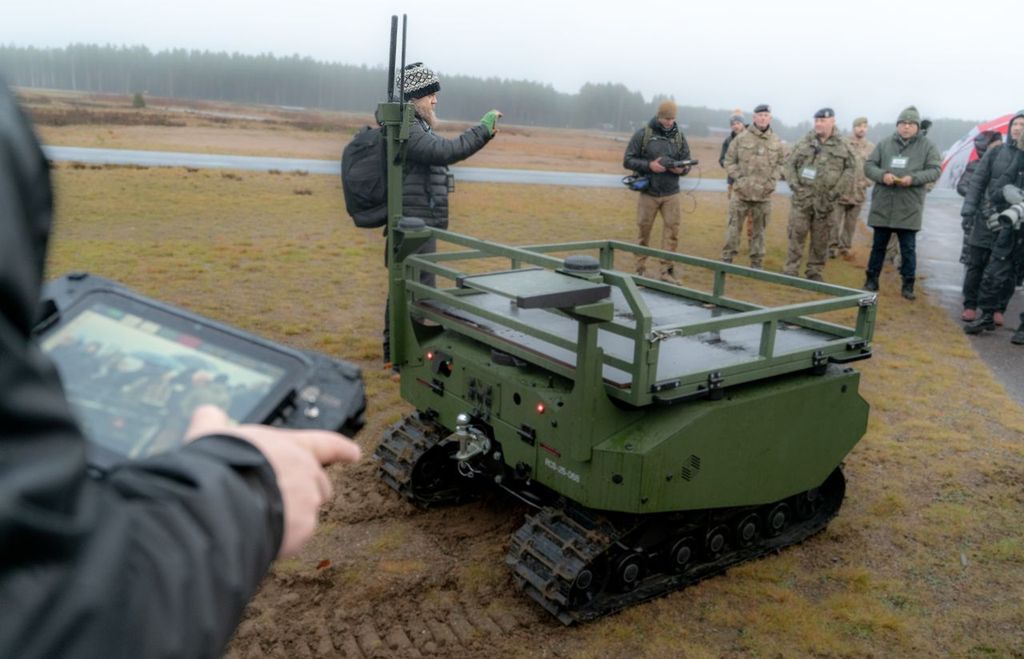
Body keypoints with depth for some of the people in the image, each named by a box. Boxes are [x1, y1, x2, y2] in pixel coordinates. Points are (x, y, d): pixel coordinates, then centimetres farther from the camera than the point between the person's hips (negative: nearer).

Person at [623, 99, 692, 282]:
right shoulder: (643, 135, -3)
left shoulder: (679, 136, 6)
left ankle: (666, 271, 3)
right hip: (648, 193, -2)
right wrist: (649, 165, -17)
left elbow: (687, 162, 11)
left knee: (672, 232, -3)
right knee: (643, 232, 4)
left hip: (671, 194, 2)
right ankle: (641, 270, 14)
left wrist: (681, 169, -12)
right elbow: (628, 160, -3)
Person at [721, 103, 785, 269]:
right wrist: (739, 177, -8)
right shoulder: (741, 138, -3)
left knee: (758, 229, 9)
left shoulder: (776, 142, 3)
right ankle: (727, 258, 10)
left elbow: (781, 163, 12)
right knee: (734, 226, 2)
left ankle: (757, 262, 18)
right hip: (741, 192, -2)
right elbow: (729, 160, 2)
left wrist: (772, 180, -1)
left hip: (764, 193, 2)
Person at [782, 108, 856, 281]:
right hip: (802, 196, 0)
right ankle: (791, 270, 7)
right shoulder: (805, 142, 4)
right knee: (796, 234, 1)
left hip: (826, 200, 0)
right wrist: (794, 184, -4)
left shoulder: (842, 146, 2)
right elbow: (790, 163, 8)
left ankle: (815, 271, 17)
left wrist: (837, 190, -7)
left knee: (820, 239, 7)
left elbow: (850, 169, 2)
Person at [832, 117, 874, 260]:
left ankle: (845, 248, 21)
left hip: (859, 192, 3)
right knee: (835, 222, -1)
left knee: (851, 224, 10)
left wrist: (867, 181, -6)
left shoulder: (872, 147, 5)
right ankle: (832, 247, 9)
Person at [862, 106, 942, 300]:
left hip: (909, 208, -2)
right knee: (878, 246, 12)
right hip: (882, 205, 2)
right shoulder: (885, 143, 6)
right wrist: (882, 175, -16)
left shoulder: (927, 146, 2)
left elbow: (935, 170, -3)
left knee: (908, 249, 4)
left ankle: (908, 284, 14)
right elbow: (869, 165, 4)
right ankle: (871, 280, 22)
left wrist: (913, 178, -20)